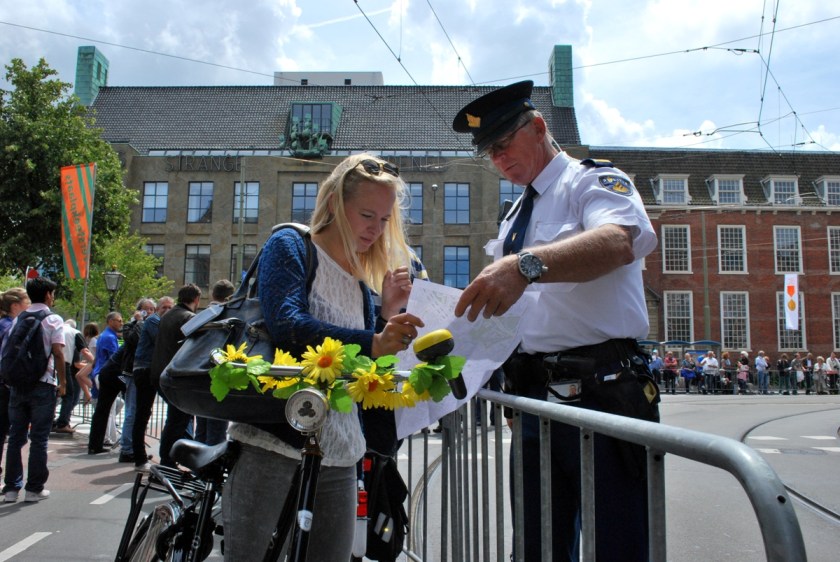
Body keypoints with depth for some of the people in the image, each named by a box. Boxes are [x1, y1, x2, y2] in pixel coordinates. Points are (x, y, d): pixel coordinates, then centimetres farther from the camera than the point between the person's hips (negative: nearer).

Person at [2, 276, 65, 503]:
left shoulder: (18, 319, 11)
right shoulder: (53, 320, -6)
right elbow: (58, 352, -13)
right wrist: (62, 382, -6)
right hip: (43, 385, -5)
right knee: (39, 438, 2)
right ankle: (34, 488, 6)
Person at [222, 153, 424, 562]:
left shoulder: (362, 285, 15)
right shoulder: (290, 246, -2)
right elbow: (288, 326, -21)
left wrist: (389, 312, 0)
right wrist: (371, 344, -33)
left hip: (339, 454, 6)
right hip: (274, 439, -6)